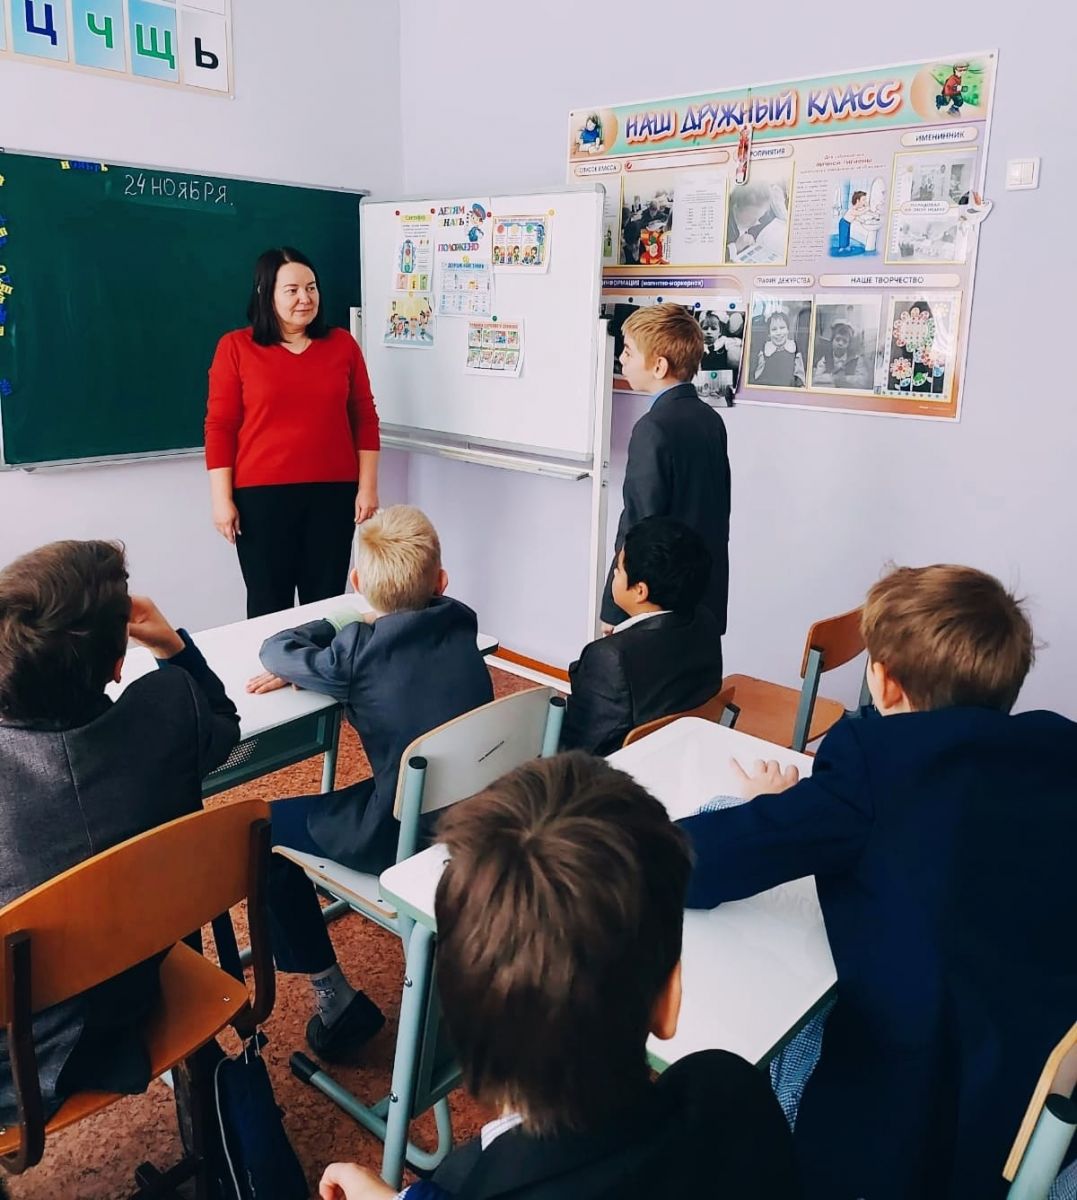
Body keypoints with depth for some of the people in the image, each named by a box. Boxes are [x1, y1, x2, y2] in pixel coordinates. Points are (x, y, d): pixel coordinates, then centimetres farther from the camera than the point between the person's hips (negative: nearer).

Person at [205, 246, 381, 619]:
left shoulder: (342, 344, 7)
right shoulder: (235, 347, 1)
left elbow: (364, 420, 9)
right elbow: (219, 427, 0)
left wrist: (368, 486, 3)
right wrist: (222, 499, -4)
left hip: (332, 494, 2)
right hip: (262, 496, -1)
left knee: (325, 602, 4)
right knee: (268, 603, 5)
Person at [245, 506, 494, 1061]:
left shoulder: (357, 649, -13)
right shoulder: (459, 624, 0)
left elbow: (275, 651, 2)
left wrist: (340, 622, 15)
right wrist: (312, 666, 8)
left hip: (403, 838, -6)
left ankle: (335, 999, 14)